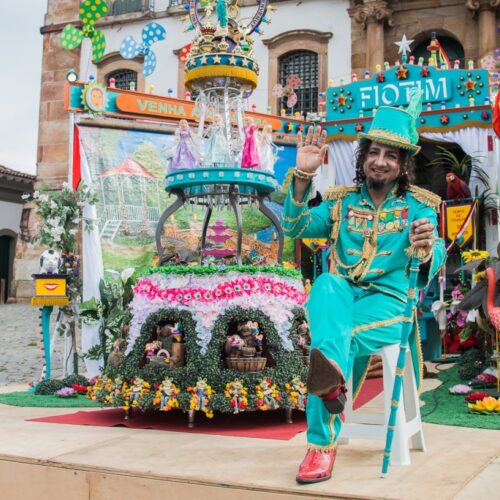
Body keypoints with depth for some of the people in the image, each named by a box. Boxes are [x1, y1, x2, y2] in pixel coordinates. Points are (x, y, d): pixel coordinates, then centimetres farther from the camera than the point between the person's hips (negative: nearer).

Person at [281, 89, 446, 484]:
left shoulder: (418, 206, 7)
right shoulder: (342, 200, 15)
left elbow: (434, 260, -10)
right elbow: (296, 228, 2)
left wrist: (427, 250, -37)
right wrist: (303, 175, -10)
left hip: (389, 300, -2)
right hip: (342, 293, 2)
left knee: (340, 336, -34)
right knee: (326, 284, -35)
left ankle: (323, 444, -32)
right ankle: (332, 376, -58)